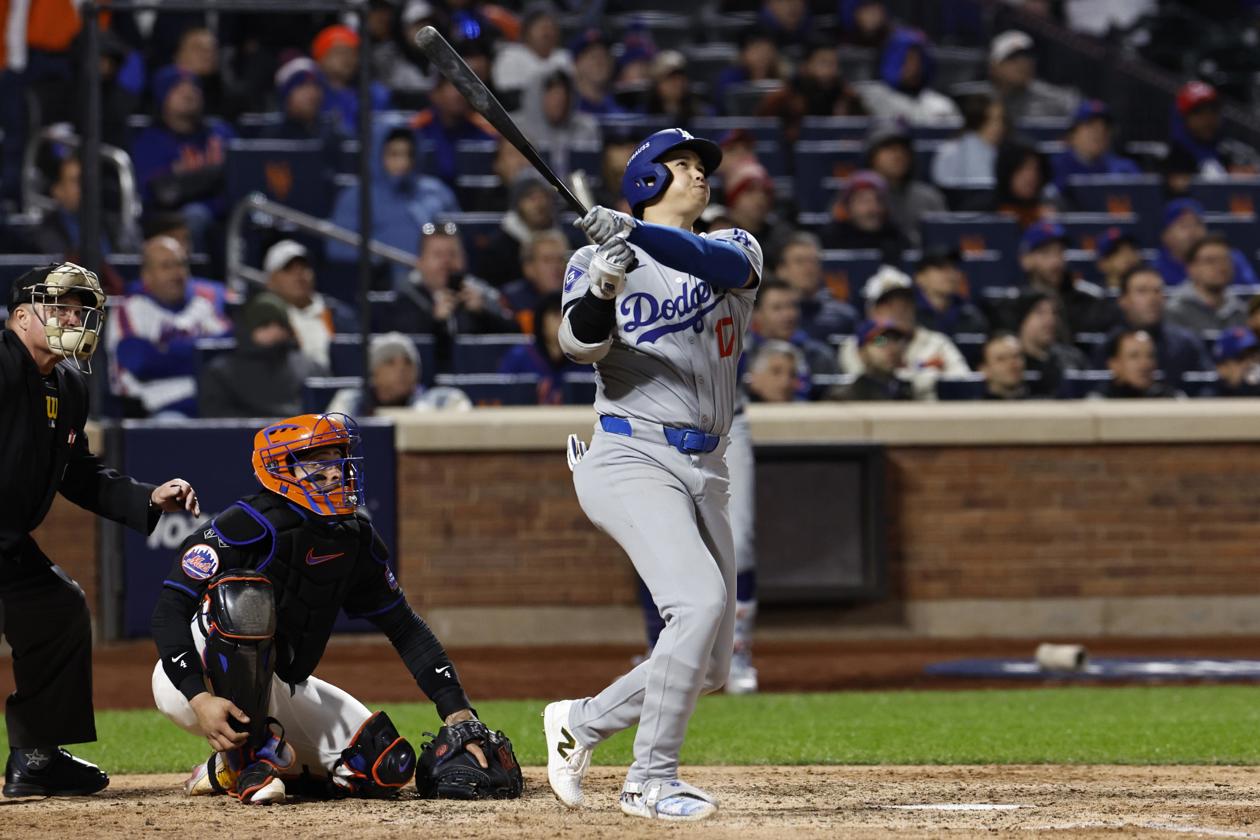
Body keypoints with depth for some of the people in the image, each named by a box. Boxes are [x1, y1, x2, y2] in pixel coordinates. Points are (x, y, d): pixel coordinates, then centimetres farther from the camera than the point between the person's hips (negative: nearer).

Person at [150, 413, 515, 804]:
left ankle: (225, 770, 8)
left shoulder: (357, 541, -1)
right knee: (246, 597, -34)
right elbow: (169, 610, -25)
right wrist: (201, 700, -37)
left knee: (388, 767, -8)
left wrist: (458, 713, -5)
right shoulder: (250, 526, -22)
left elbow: (406, 630, 5)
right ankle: (246, 754, -21)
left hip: (281, 691, 7)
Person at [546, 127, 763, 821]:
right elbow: (581, 345, -12)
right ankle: (650, 781, -21)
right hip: (632, 460, -6)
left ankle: (580, 723, 26)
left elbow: (718, 262, -13)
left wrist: (637, 233, -31)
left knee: (709, 667, 6)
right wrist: (602, 287, -33)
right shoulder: (597, 258, 5)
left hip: (705, 473, 6)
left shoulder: (734, 248, 13)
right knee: (700, 600, -27)